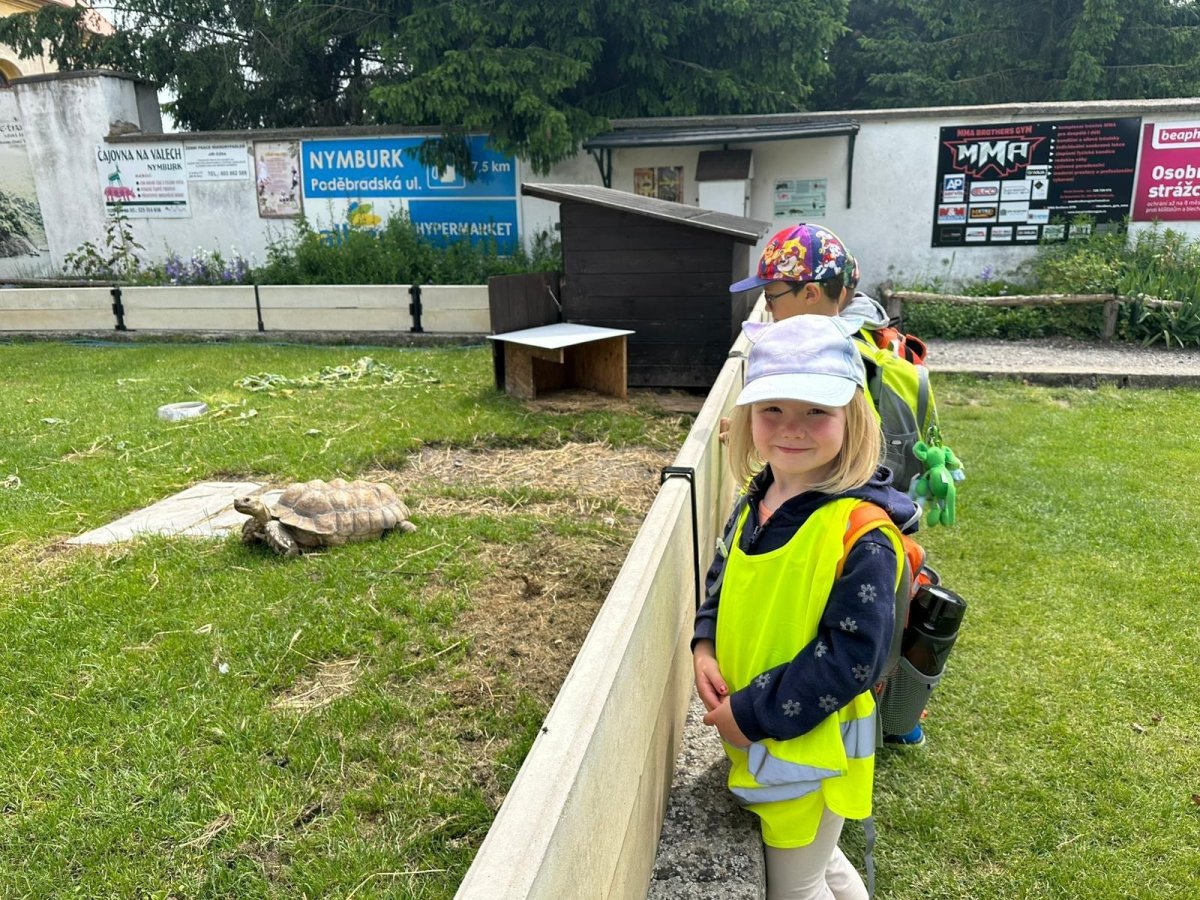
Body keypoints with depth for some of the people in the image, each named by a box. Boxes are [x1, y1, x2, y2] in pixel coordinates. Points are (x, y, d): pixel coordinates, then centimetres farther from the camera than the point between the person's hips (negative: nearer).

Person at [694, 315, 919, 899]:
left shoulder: (861, 531, -24)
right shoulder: (759, 501, -1)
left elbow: (852, 656, -24)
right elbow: (726, 585, 13)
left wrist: (753, 714, -21)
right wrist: (705, 647, -5)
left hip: (809, 747, -7)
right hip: (751, 740, 7)